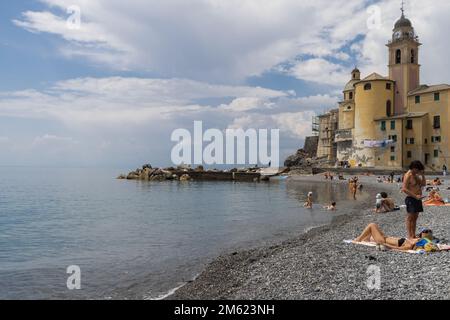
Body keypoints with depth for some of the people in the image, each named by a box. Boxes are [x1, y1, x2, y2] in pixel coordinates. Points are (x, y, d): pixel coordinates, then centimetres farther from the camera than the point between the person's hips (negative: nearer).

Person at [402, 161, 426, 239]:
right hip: (411, 199, -9)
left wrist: (423, 175, 5)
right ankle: (409, 236, -2)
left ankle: (413, 235, 18)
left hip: (417, 199, 9)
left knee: (415, 217, 12)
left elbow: (424, 184, 17)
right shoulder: (408, 175, -14)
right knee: (410, 217, -5)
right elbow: (404, 189, -20)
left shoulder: (416, 175, 15)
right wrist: (415, 196, -21)